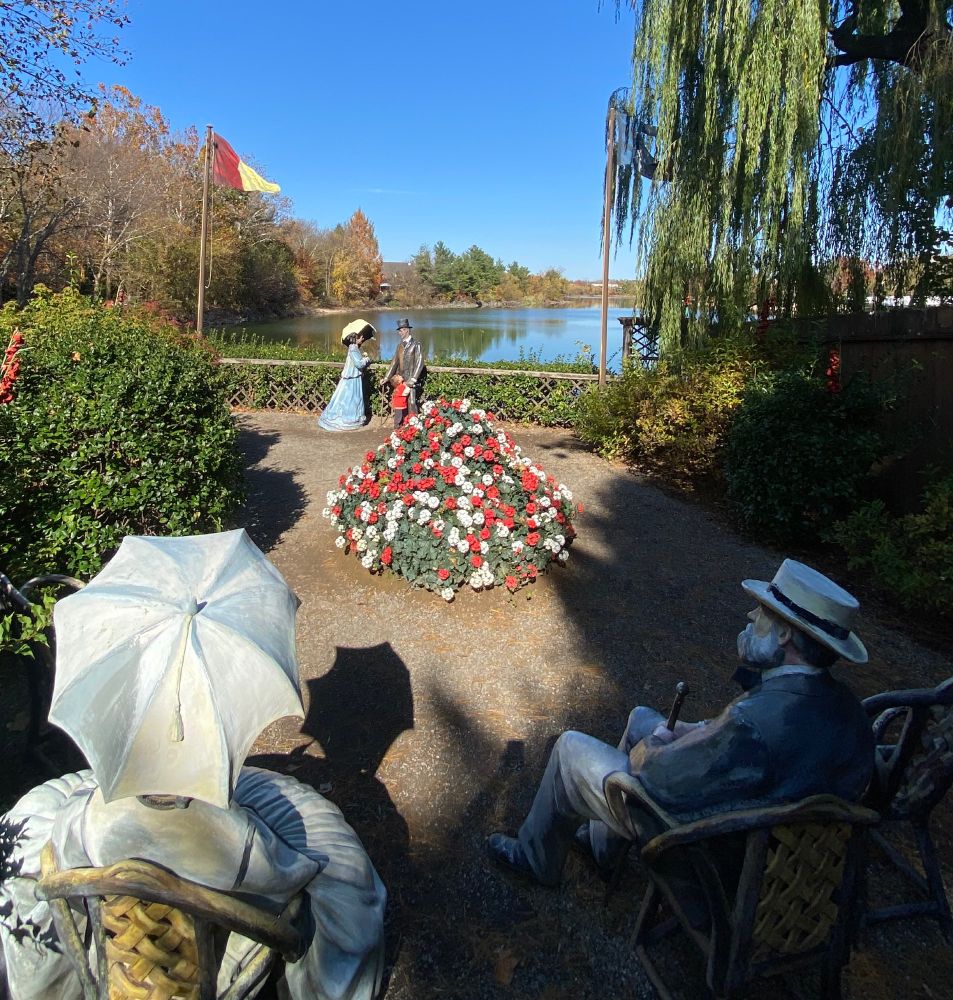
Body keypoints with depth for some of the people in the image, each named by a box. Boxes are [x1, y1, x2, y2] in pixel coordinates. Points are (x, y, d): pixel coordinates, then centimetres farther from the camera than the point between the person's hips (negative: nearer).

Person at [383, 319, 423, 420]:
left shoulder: (415, 345, -4)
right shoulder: (400, 345, 16)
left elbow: (419, 363, -10)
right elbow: (394, 362, 17)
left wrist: (413, 379, -16)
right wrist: (387, 377, 11)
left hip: (410, 380, -6)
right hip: (399, 379, 6)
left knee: (411, 403, -8)